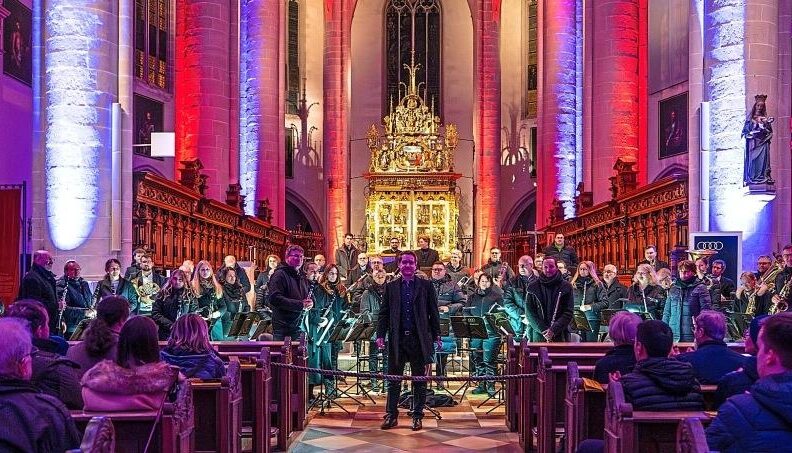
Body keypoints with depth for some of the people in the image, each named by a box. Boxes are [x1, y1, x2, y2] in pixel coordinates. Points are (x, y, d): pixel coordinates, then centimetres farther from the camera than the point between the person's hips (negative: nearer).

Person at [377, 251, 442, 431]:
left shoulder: (426, 286, 3)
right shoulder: (390, 287, 7)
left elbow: (433, 313, 3)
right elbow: (383, 314, 6)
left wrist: (437, 337, -2)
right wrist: (380, 335, -4)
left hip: (419, 339, -1)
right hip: (397, 340, 1)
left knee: (419, 380, 6)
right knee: (393, 379, 5)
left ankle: (417, 416, 15)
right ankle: (391, 415, 14)